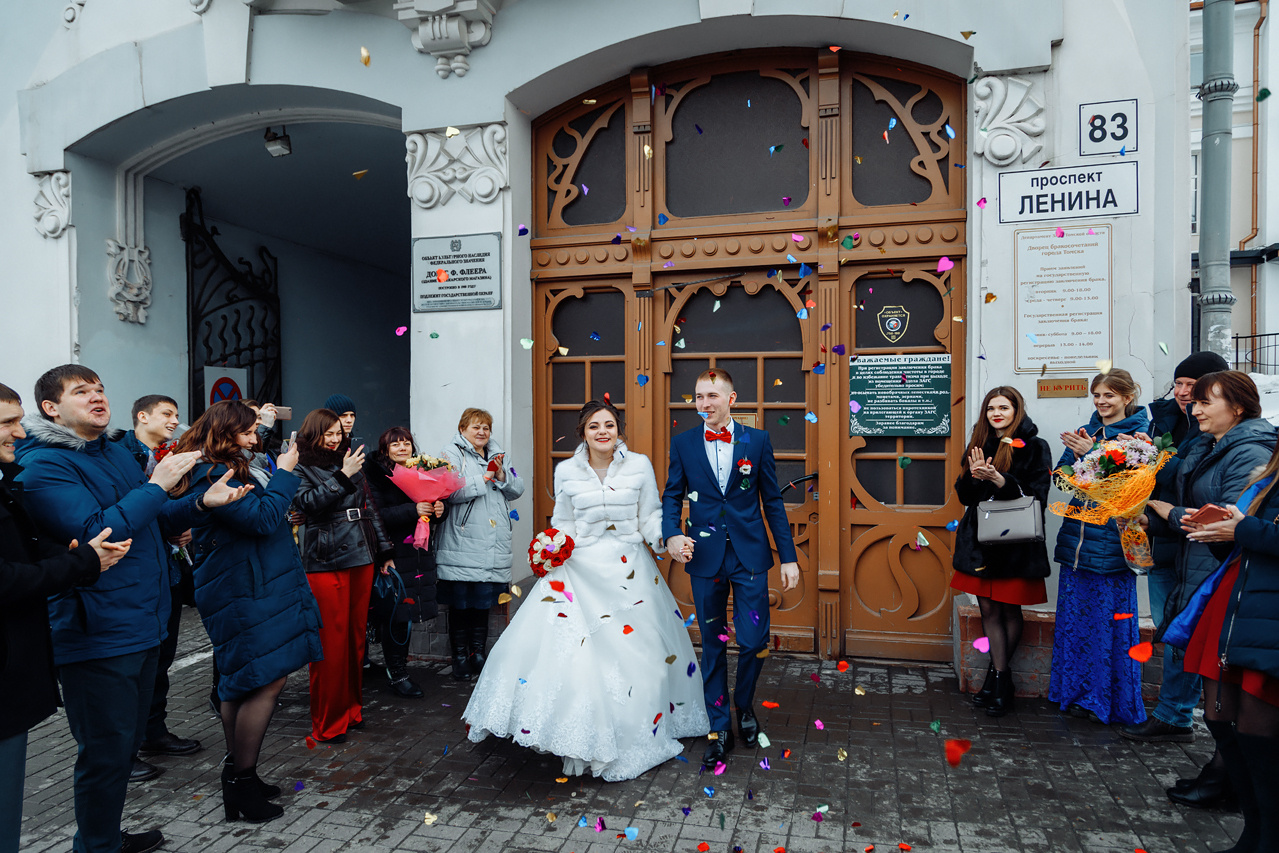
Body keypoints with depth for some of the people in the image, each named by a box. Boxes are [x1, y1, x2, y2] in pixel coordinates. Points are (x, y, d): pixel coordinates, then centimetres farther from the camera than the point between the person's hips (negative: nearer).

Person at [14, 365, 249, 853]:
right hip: (97, 634, -8)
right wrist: (157, 485, -20)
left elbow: (155, 523, 18)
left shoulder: (115, 453, 13)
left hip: (142, 624, 9)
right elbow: (93, 534, -25)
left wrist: (200, 503, 0)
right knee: (106, 752, 3)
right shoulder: (43, 465, -14)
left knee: (127, 740, 20)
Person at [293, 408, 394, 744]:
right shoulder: (301, 468, 1)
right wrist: (343, 476, -20)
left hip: (362, 557, 6)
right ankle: (328, 724, 8)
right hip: (326, 562, -5)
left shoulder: (351, 462, 16)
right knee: (332, 642, -4)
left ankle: (352, 707, 25)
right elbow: (308, 502, -16)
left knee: (357, 637, 11)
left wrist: (384, 550, 17)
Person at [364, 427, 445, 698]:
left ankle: (397, 664, 25)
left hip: (418, 554, 6)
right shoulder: (376, 475, -5)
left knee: (406, 614, 10)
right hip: (393, 554, -6)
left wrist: (438, 509, -2)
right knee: (396, 614, -4)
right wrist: (413, 510, -23)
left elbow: (430, 508, 21)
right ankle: (397, 675, 9)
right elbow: (378, 515, -16)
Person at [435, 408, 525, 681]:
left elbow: (517, 490, 11)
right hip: (461, 545, -4)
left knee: (483, 602, 11)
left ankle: (479, 654, 24)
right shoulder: (451, 454, 0)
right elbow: (450, 492, -16)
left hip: (493, 546, 5)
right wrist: (483, 479, -17)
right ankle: (460, 656, 17)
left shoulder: (499, 456, 18)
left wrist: (502, 476, -7)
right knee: (460, 602, 3)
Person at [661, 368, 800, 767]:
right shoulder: (683, 443, 2)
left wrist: (789, 557, 1)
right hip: (705, 557, 1)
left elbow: (772, 501, 3)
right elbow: (672, 495, 6)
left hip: (749, 555, -1)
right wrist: (671, 534, -14)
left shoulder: (757, 440, 1)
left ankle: (744, 705, 29)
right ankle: (719, 728, 25)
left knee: (754, 641, -2)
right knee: (713, 645, 10)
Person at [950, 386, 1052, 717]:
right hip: (979, 539, 4)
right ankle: (1001, 678, 15)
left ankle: (997, 675, 21)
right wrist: (975, 476, -11)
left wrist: (999, 479, -22)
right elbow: (964, 495, 10)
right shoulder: (979, 446, 12)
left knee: (1010, 610, 5)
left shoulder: (1034, 447, -2)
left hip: (1015, 542, -4)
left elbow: (1037, 495, -10)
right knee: (988, 608, 5)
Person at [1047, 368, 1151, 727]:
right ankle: (1079, 692, 24)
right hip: (1077, 538, 6)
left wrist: (1091, 454, -20)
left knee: (1111, 620, 0)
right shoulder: (1085, 433, 13)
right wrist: (1075, 453, -9)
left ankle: (1111, 700, 15)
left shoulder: (1139, 434, -4)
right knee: (1075, 618, 11)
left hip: (1112, 543, -6)